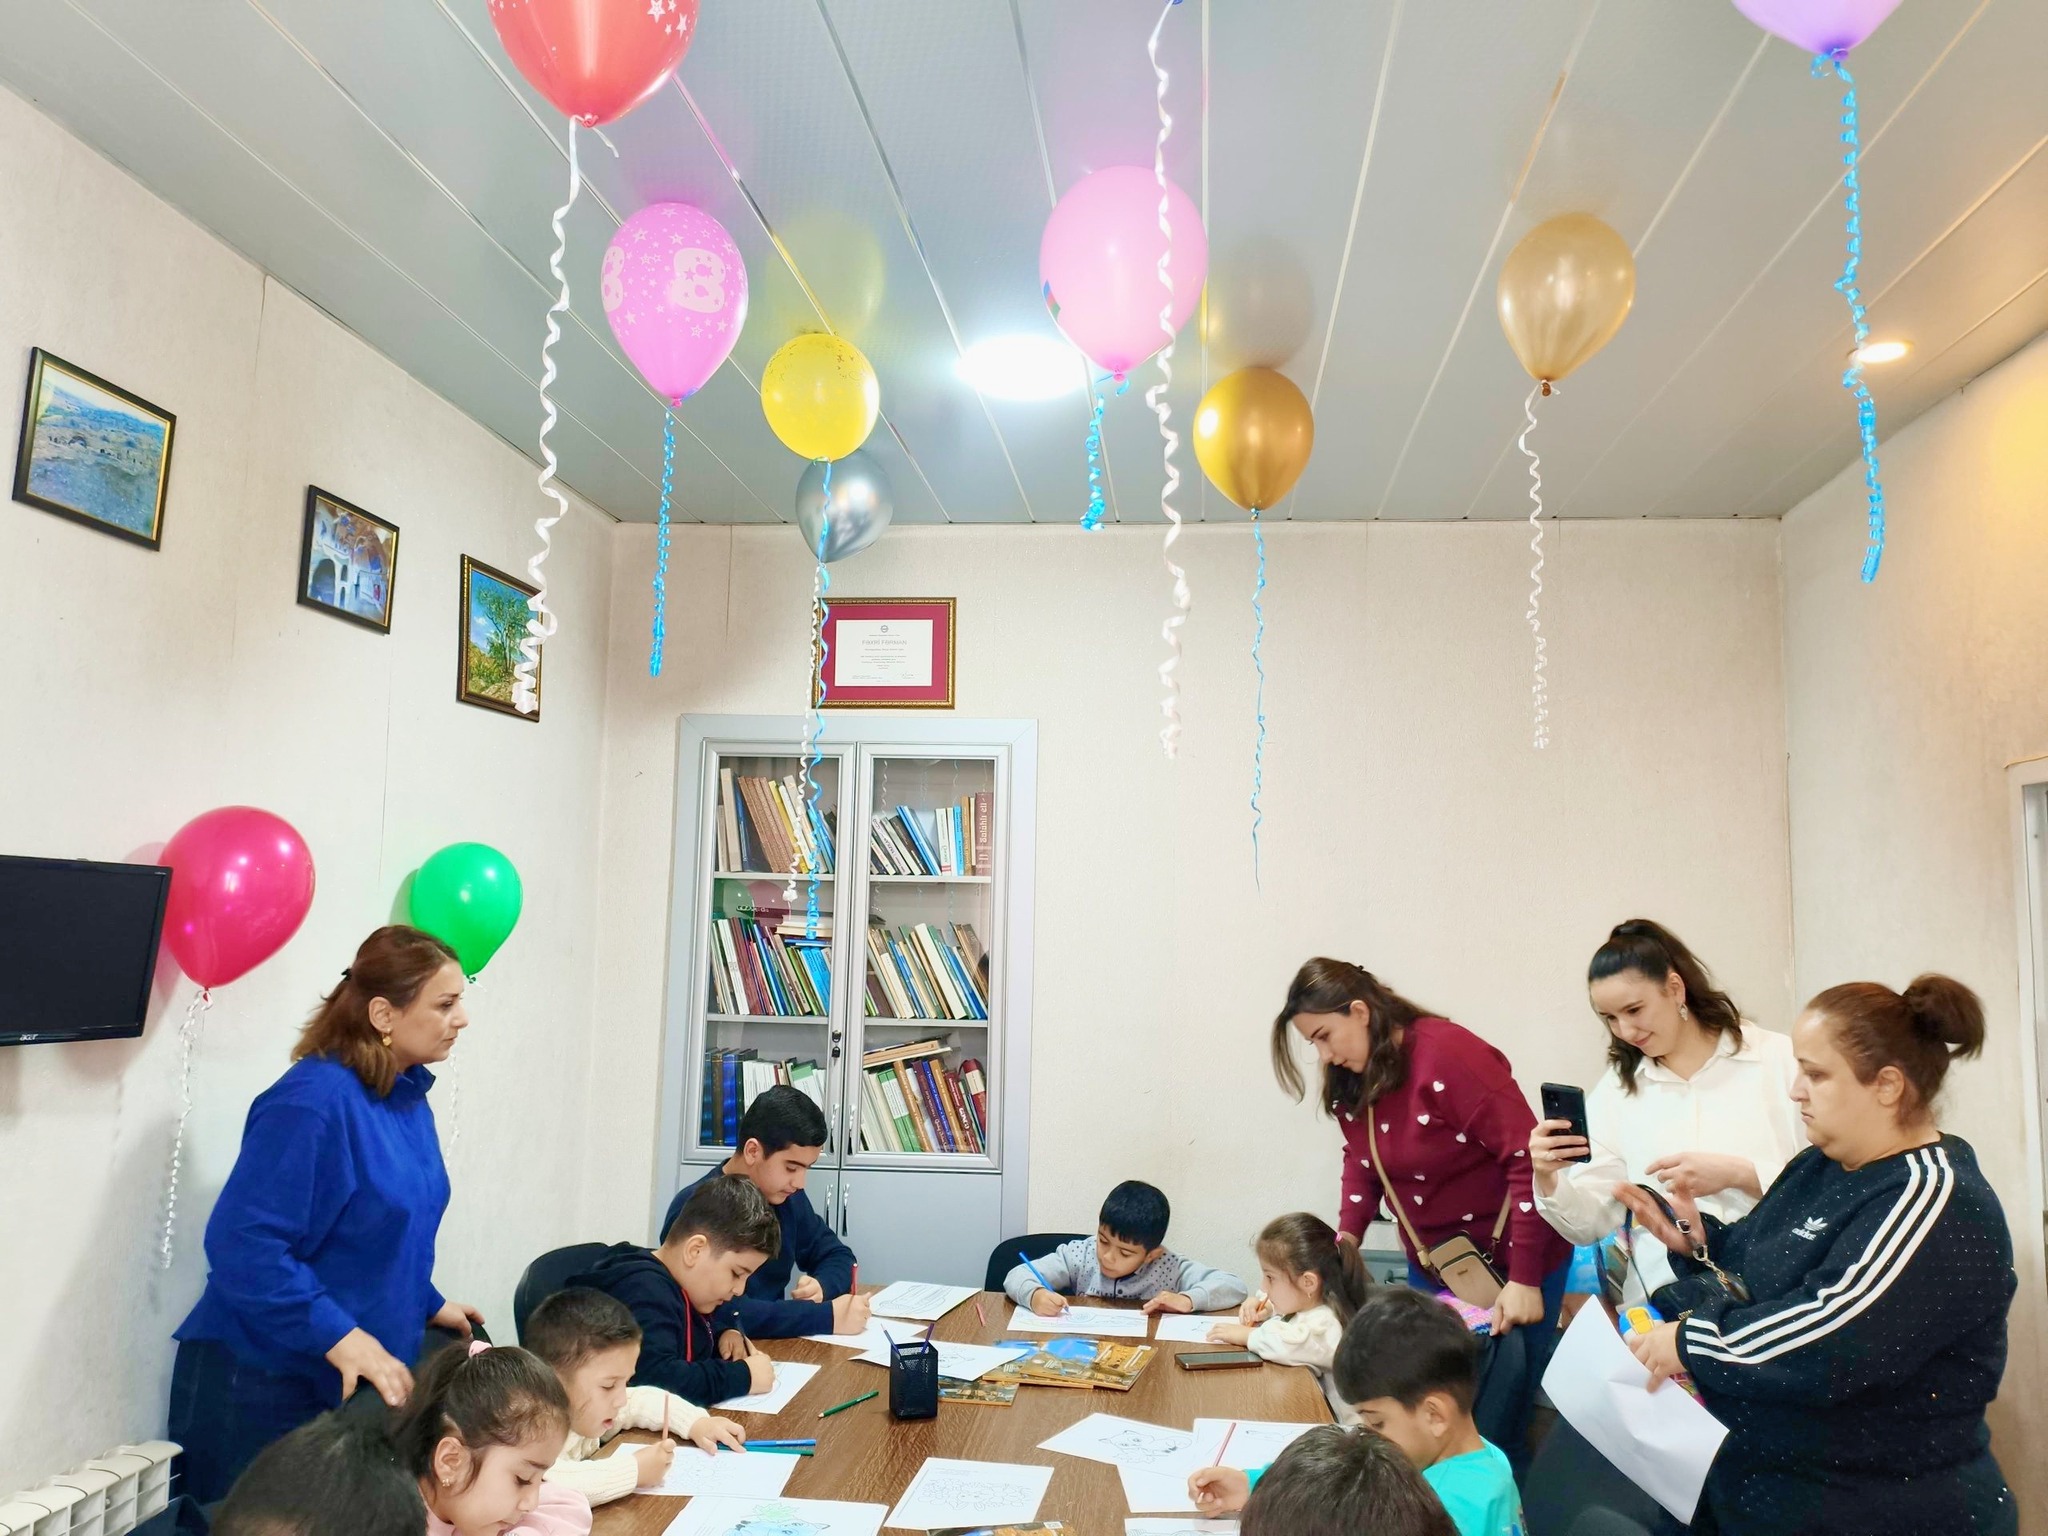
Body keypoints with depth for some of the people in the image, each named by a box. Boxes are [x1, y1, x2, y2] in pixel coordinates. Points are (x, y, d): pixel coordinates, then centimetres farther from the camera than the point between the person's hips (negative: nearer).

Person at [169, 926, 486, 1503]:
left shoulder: (407, 1097, 4)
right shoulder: (313, 1101, -22)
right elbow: (242, 1246, -27)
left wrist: (427, 1304, 16)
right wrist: (342, 1338, -28)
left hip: (362, 1377, 8)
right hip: (264, 1382, -8)